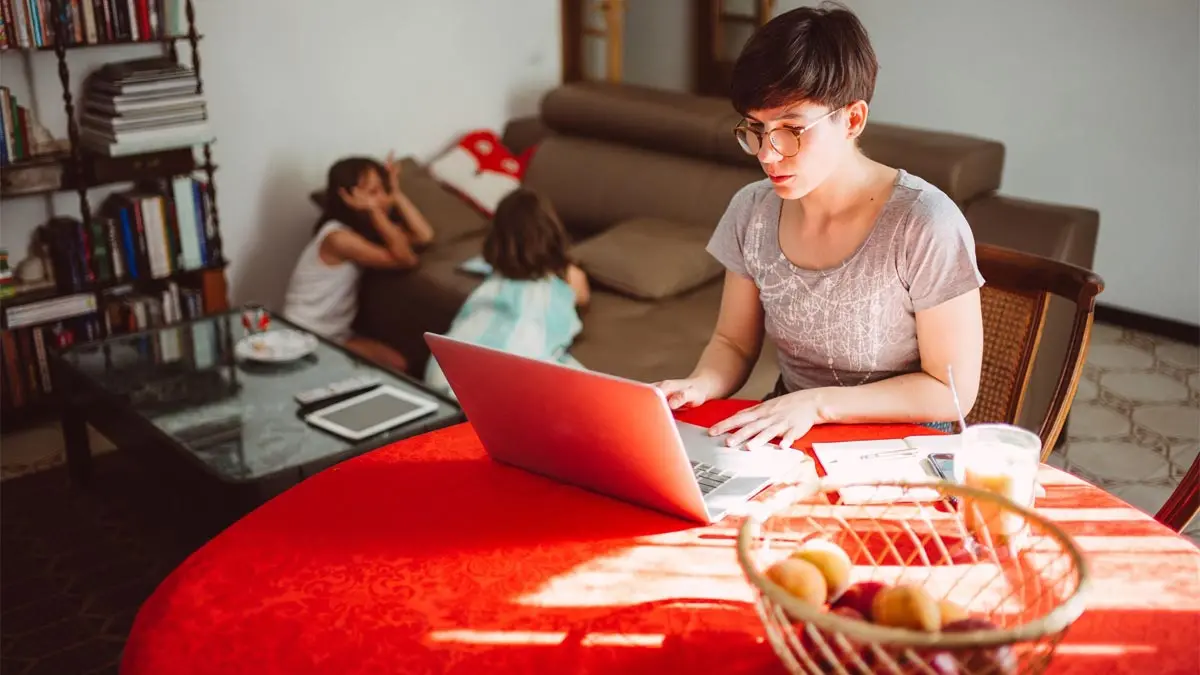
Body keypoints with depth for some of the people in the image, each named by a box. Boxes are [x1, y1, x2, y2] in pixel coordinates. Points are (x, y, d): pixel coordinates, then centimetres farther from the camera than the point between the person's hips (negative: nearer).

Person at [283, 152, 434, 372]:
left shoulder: (364, 228, 3)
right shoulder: (338, 237, -23)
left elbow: (424, 237, -6)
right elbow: (406, 260, -27)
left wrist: (397, 194, -8)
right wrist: (374, 211, -33)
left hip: (337, 332, 8)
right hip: (307, 336, -8)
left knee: (397, 364, -9)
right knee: (392, 367, -18)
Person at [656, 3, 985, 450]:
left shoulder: (925, 225, -20)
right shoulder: (751, 212, -3)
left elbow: (953, 390, -13)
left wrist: (817, 402, -22)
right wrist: (699, 386, -14)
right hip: (785, 433, 4)